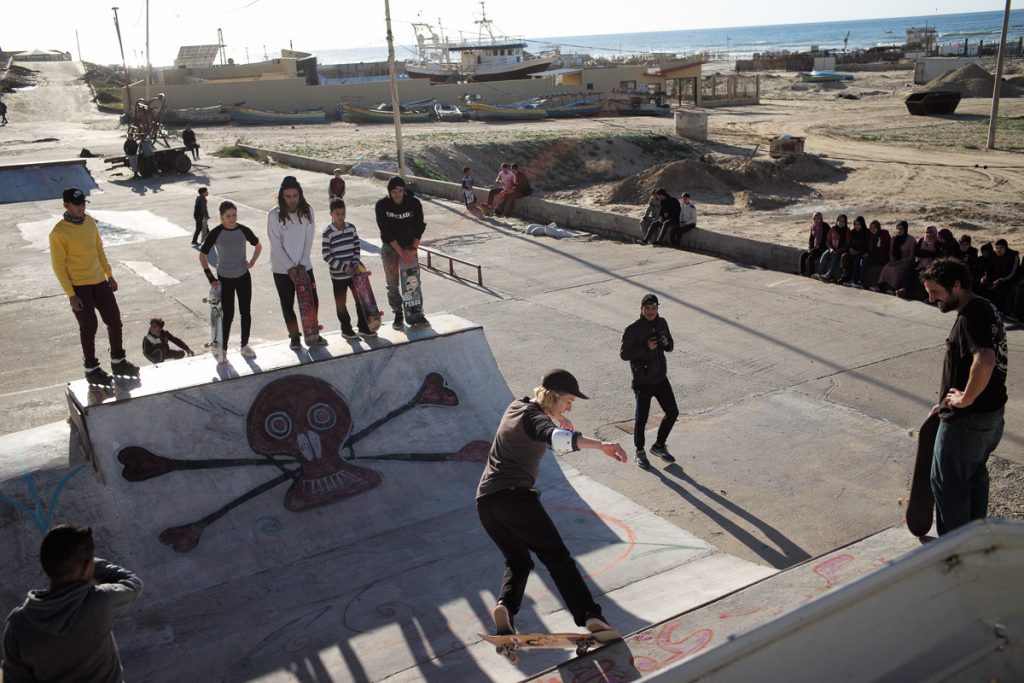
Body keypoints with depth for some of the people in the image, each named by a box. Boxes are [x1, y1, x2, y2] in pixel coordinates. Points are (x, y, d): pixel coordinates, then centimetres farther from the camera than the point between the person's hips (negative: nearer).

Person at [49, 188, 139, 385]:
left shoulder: (89, 221, 4)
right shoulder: (58, 233, -15)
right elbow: (58, 266, -13)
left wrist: (109, 275, 14)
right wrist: (71, 295, -14)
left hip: (99, 281, 6)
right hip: (79, 287, -6)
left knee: (114, 320, 9)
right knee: (89, 328, 1)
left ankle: (118, 362, 25)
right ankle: (91, 369, 17)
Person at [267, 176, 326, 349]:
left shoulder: (307, 211, -6)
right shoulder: (274, 215, -14)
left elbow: (309, 239, -4)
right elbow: (276, 245, -13)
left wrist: (302, 263, -9)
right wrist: (290, 267, -14)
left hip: (304, 266, 2)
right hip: (282, 268, -2)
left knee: (312, 301, 6)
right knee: (287, 304, 7)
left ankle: (312, 335, 22)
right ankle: (294, 337, 21)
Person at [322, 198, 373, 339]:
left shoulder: (351, 227, 1)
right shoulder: (328, 232, -13)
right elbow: (326, 255, -13)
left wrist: (355, 263, -6)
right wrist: (344, 267, -16)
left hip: (354, 271, 4)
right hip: (338, 274, -4)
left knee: (361, 298, 10)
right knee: (341, 302, 7)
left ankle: (363, 327, 22)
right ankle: (346, 329, 21)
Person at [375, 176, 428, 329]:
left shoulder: (414, 203, -11)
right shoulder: (382, 205, -15)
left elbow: (420, 227, -7)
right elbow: (386, 231, -17)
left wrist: (413, 248, -15)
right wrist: (400, 252, -20)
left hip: (409, 247, 1)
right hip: (390, 247, -1)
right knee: (392, 284, 2)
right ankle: (398, 314, 12)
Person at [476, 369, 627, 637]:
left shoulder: (516, 406, 19)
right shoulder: (533, 417, -7)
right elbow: (558, 439, -31)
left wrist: (555, 419, 24)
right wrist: (600, 444, -41)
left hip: (485, 500, 8)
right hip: (515, 495, -8)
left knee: (517, 560, 20)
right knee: (557, 557, -6)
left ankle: (505, 605, -5)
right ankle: (591, 616, -17)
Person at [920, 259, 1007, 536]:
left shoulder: (971, 316, -23)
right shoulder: (985, 308, 8)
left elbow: (984, 361, -40)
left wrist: (965, 398, -25)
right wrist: (946, 403, 17)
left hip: (967, 419, -10)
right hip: (991, 412, 10)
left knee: (947, 481, 4)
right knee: (975, 474, 24)